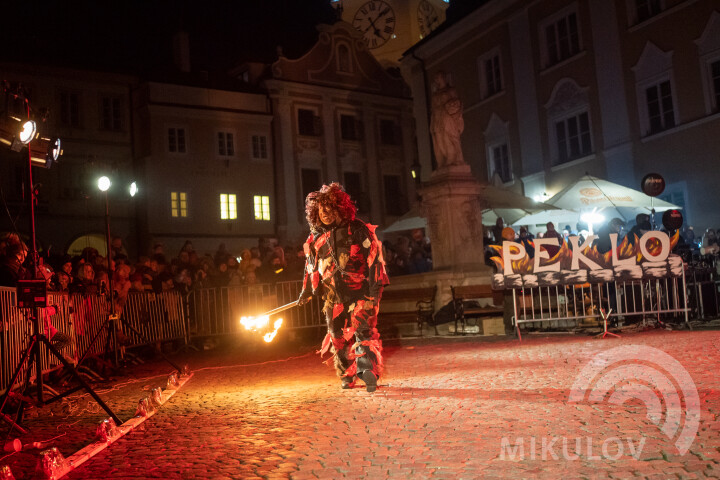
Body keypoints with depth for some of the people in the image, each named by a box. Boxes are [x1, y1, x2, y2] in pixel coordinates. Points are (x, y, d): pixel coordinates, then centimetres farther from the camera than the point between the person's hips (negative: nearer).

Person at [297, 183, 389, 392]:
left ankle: (367, 368, -23)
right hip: (334, 296, 5)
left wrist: (375, 288, -12)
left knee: (363, 330, -18)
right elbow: (311, 265, 22)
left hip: (360, 291, -5)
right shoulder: (316, 237, 11)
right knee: (338, 336, 9)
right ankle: (347, 377, 23)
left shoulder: (358, 230, -5)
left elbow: (374, 257, -6)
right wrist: (306, 291, 25)